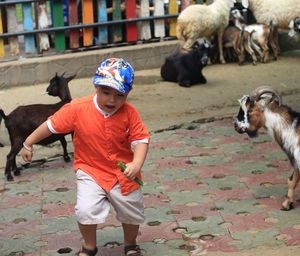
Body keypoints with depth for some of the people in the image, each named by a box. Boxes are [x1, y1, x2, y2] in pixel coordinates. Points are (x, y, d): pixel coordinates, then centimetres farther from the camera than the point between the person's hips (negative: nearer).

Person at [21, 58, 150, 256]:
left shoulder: (129, 113, -16)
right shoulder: (77, 109, -19)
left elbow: (141, 139, -17)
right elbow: (51, 125, -8)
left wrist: (137, 163, -35)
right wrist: (28, 144, -1)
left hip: (124, 173, 2)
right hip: (91, 171, -1)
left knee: (133, 213, 14)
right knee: (86, 210, -19)